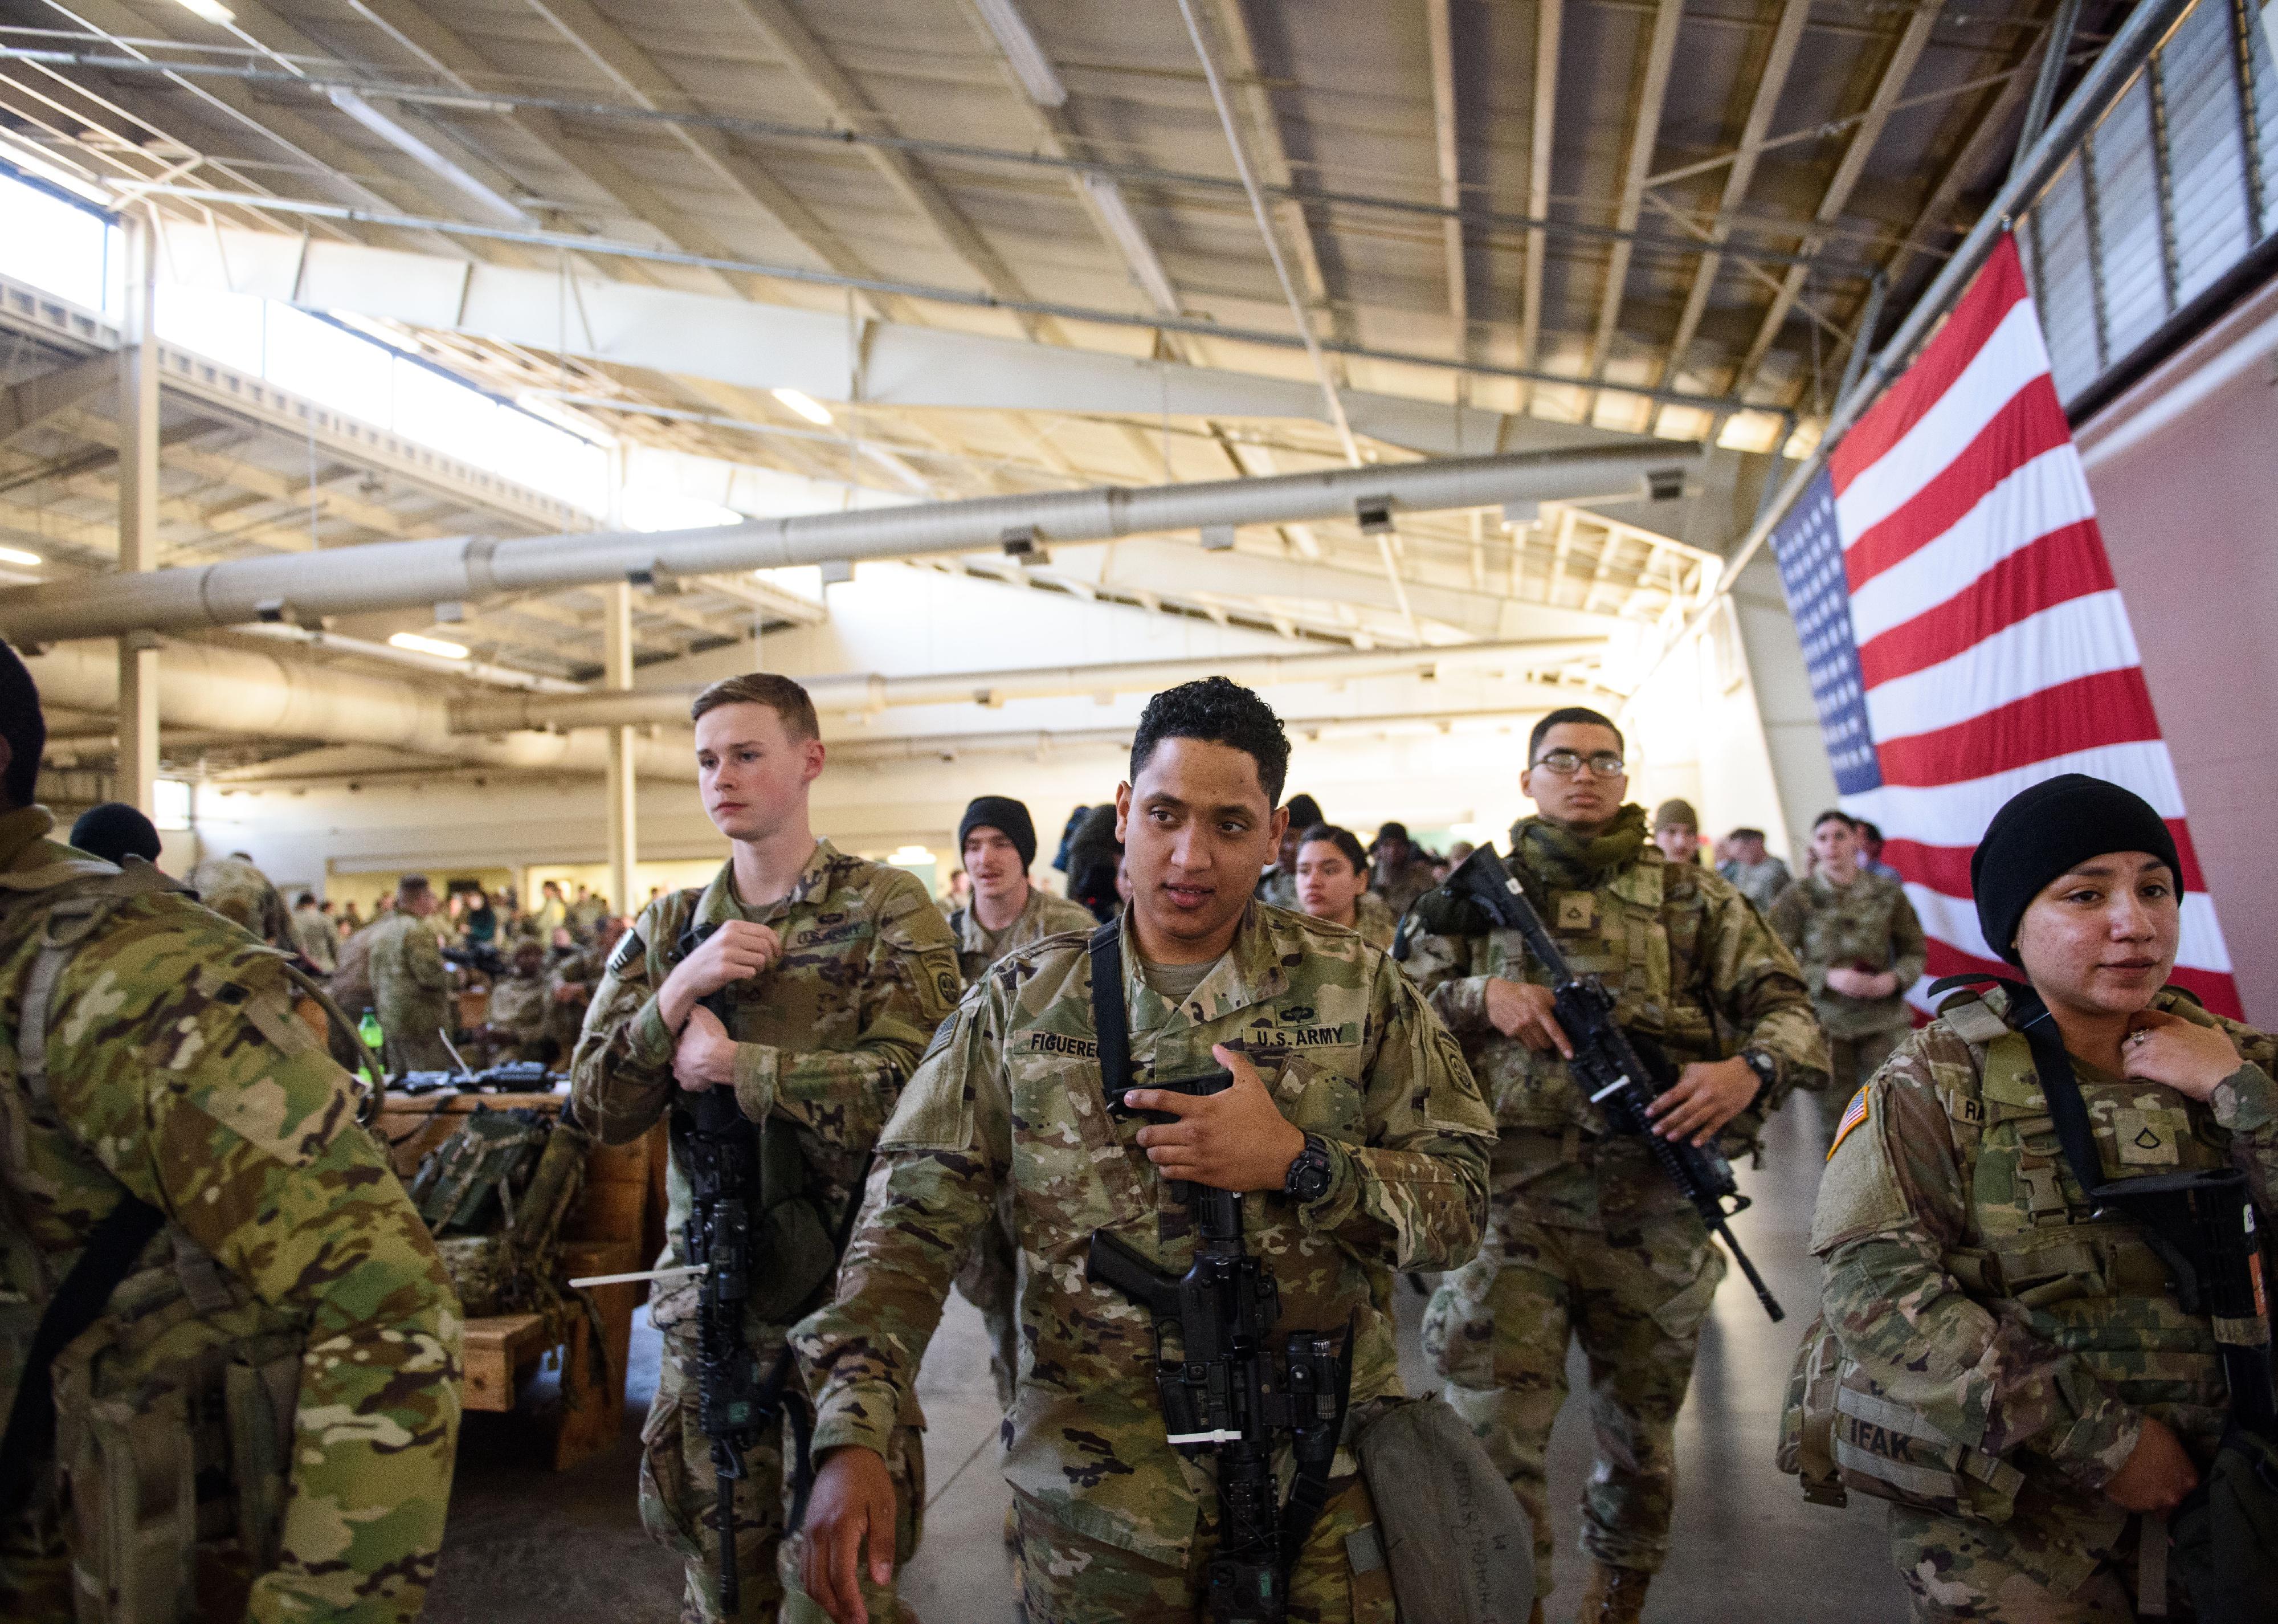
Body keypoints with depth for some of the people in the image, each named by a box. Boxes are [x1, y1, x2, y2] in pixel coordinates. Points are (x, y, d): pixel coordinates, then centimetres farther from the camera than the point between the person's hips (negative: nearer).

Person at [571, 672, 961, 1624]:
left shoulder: (888, 910, -7)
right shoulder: (668, 930, 7)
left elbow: (908, 1088, -19)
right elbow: (599, 1109, 2)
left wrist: (730, 1062, -13)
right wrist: (678, 993, -14)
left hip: (844, 1293, -4)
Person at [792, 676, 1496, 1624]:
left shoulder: (1357, 990, -3)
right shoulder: (1022, 1001, -3)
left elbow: (1459, 1205, -3)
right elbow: (913, 1224, -7)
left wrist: (1299, 1162, -21)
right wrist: (852, 1438, -19)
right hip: (1096, 1497, 0)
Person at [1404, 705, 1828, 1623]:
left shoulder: (1688, 895, 8)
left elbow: (1786, 1007, 6)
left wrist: (1753, 1070, -15)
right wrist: (1480, 998, -11)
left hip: (1655, 1210, 2)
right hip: (1514, 1199, -1)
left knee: (1640, 1432, 18)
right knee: (1495, 1430, -6)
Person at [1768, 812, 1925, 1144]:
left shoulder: (1888, 892, 5)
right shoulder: (1798, 897, -2)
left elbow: (1916, 951, 11)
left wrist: (1895, 978, -10)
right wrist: (1828, 977, -17)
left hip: (1884, 1019, 1)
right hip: (1826, 1020, -1)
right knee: (1837, 1115, 3)